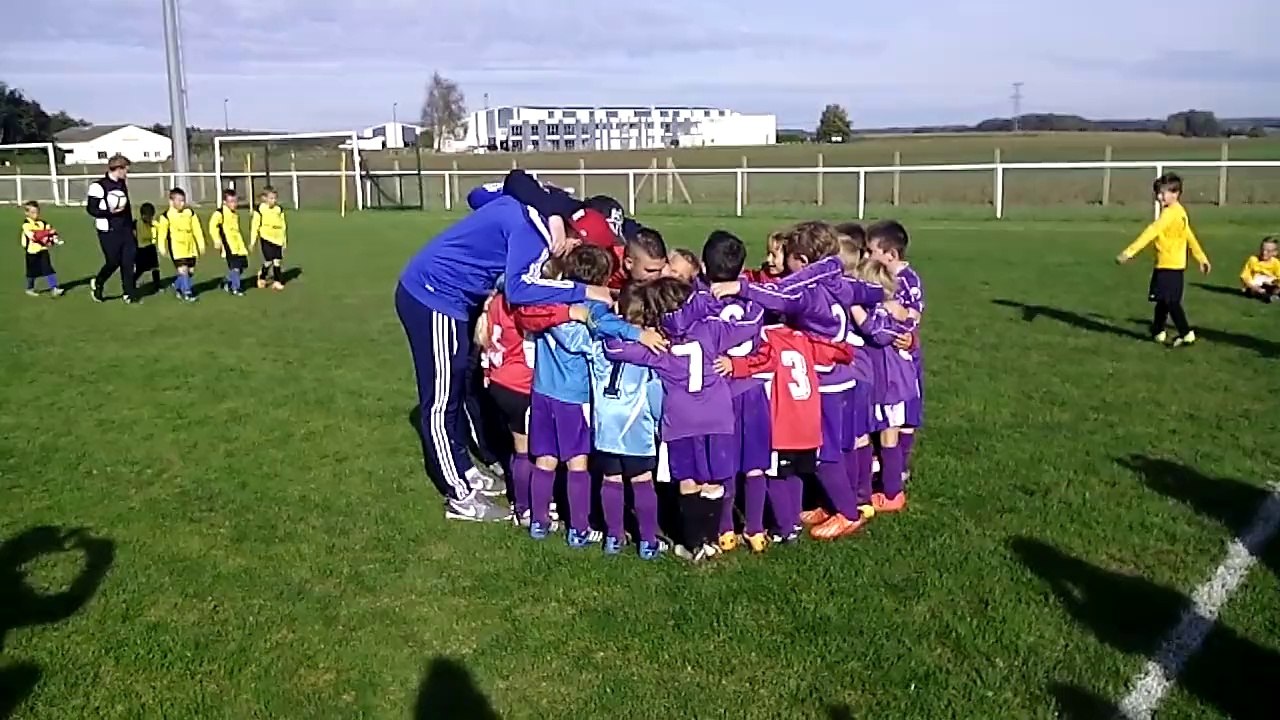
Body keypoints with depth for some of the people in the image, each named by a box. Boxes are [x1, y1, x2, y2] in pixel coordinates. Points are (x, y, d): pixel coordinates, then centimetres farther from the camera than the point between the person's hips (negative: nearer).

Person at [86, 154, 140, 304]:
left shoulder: (122, 184, 12)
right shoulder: (98, 186, -12)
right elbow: (90, 208, -10)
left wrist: (131, 227, 18)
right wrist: (109, 211, -24)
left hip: (125, 230, 6)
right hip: (108, 231, -6)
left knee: (128, 261, 1)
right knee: (113, 262, -2)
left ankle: (129, 294, 7)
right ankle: (97, 284, 26)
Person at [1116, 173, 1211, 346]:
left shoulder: (1169, 213, -18)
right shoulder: (1179, 212, 12)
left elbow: (1151, 232, -29)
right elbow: (1190, 236, 21)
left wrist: (1129, 252, -35)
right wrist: (1202, 258, 29)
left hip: (1168, 265, -10)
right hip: (1175, 264, 10)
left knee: (1170, 301, -6)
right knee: (1163, 300, 17)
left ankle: (1186, 334, -5)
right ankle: (1158, 332, 27)